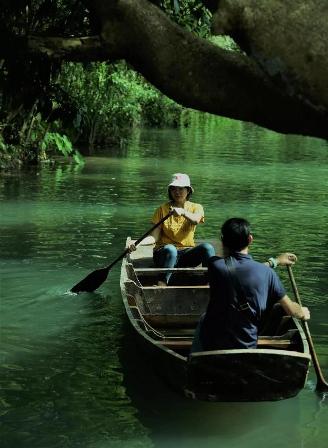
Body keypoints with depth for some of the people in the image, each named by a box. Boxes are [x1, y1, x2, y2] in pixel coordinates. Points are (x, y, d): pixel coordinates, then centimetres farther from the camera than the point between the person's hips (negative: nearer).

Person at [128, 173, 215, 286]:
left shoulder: (196, 207, 8)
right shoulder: (163, 209, 6)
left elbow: (196, 220, -18)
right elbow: (154, 237, -2)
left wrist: (183, 212, -40)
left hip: (187, 253, 1)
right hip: (164, 254, -1)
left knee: (207, 247, -28)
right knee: (170, 249, -37)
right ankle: (161, 285, -43)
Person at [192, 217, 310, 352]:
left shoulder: (215, 265, -12)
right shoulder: (267, 273, -14)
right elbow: (291, 310, -4)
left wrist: (274, 261, 21)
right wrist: (303, 313, 19)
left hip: (210, 345, 0)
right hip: (246, 347, 0)